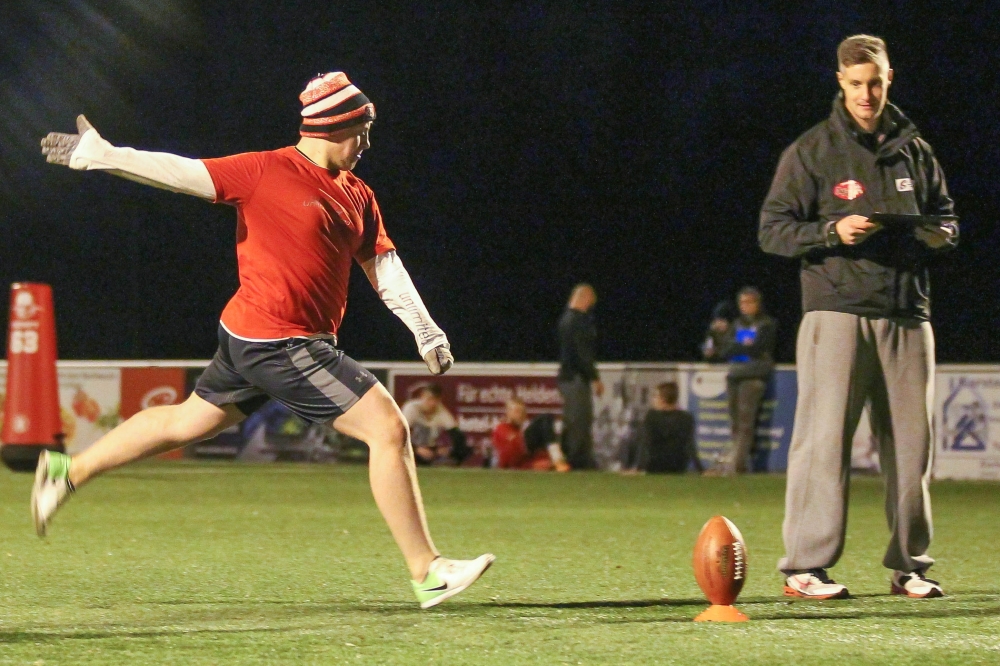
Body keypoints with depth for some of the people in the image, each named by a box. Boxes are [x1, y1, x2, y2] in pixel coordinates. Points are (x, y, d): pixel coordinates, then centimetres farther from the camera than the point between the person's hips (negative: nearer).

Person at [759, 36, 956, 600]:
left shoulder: (915, 150, 14)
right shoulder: (812, 152, 3)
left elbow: (946, 212, 24)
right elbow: (773, 229, 0)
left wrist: (941, 234, 0)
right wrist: (832, 232, -16)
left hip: (908, 316, 4)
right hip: (838, 312, -4)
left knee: (911, 442, 4)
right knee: (824, 438, -9)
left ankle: (910, 565, 14)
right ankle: (806, 567, -8)